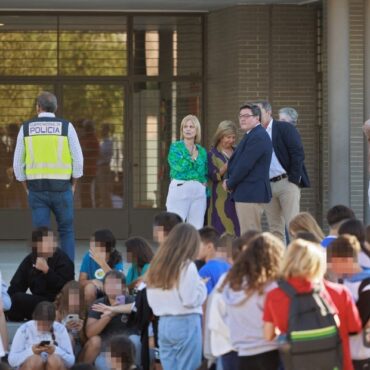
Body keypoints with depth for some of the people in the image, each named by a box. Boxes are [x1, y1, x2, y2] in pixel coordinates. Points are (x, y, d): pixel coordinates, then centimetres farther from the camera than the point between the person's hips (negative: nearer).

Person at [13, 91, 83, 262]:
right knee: (66, 232, 13)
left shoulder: (26, 128, 2)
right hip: (61, 188, -1)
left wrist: (27, 189, 13)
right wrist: (73, 185, 9)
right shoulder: (66, 127, -2)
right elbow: (78, 160, -4)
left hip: (37, 189, 1)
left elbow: (18, 163, 2)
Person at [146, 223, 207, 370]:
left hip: (163, 324, 7)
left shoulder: (157, 265, 12)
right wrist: (201, 285, 1)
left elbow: (151, 301, 15)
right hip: (186, 324, -7)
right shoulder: (187, 266, -10)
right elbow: (190, 299, -14)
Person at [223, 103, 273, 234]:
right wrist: (229, 181, 5)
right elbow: (239, 162, 21)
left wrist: (229, 184, -7)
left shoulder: (258, 137, -15)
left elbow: (245, 165, -19)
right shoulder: (251, 135, 19)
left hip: (250, 193, -11)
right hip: (247, 193, 11)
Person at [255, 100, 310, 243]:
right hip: (267, 186, 5)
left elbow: (298, 154, -7)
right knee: (275, 228, 5)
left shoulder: (285, 128, -1)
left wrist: (293, 179, -12)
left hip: (286, 182, -5)